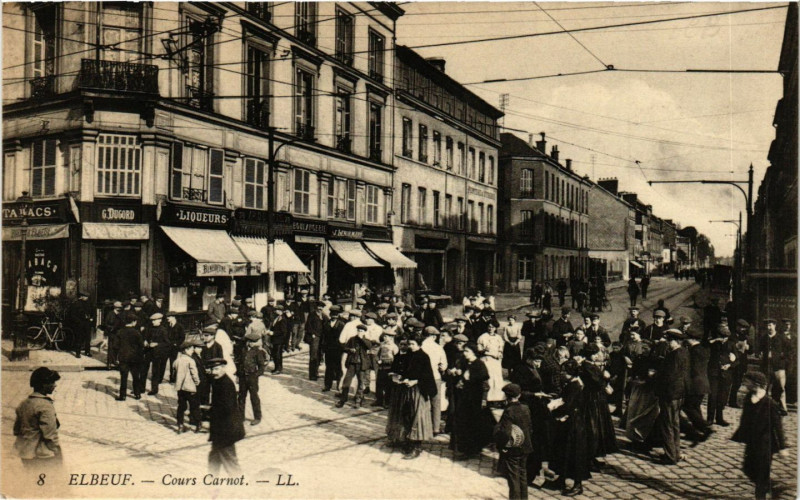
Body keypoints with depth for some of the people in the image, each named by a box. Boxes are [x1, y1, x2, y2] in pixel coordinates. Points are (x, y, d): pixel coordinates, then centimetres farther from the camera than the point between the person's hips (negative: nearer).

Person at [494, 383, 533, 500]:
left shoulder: (509, 411, -21)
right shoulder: (525, 409, -1)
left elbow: (505, 432, -28)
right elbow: (529, 428, 9)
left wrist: (500, 446, -15)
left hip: (512, 451, -7)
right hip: (525, 448, 7)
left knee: (513, 478, 2)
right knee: (522, 475, 20)